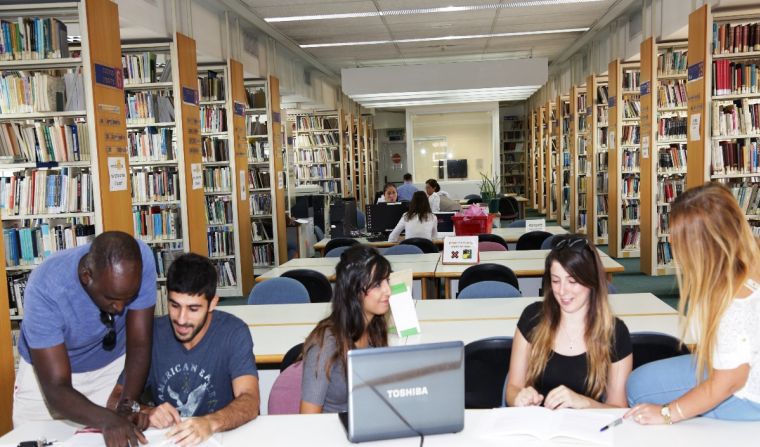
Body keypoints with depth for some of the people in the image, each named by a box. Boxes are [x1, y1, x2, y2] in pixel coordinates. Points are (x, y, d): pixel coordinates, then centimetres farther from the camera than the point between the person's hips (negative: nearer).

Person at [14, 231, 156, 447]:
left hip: (113, 365, 2)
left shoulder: (142, 259, -30)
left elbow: (139, 344, -23)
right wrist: (106, 420, -51)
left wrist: (128, 405, -37)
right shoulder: (44, 289, -36)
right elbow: (56, 390, -35)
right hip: (48, 372, -1)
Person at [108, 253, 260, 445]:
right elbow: (117, 399, -1)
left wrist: (211, 423, -41)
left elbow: (250, 401, -22)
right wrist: (145, 413, -22)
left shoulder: (233, 333, -13)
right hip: (164, 438, 2)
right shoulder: (151, 333, -4)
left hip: (221, 436, -1)